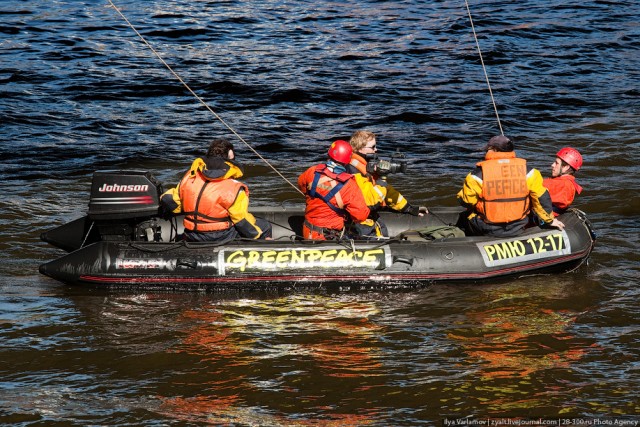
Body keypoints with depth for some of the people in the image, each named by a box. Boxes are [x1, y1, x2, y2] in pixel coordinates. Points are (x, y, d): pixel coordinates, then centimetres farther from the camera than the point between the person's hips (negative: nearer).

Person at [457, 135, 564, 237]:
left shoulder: (479, 174, -13)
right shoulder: (526, 171, -6)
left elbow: (465, 201, -5)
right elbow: (542, 197, 0)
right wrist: (550, 220, 14)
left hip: (487, 229, -3)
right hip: (517, 230, 3)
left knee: (464, 218, 26)